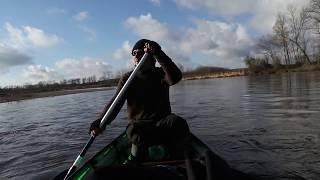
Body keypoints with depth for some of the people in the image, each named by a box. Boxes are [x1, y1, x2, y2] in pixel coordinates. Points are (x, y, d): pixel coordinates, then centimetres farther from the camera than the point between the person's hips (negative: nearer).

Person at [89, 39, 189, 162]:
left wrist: (158, 54, -29)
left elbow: (175, 78, -20)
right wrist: (101, 122, -25)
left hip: (162, 122, 0)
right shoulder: (127, 78, 5)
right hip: (138, 124, 0)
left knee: (178, 123, -32)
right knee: (134, 131, -35)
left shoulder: (161, 73, 5)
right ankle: (134, 164, -6)